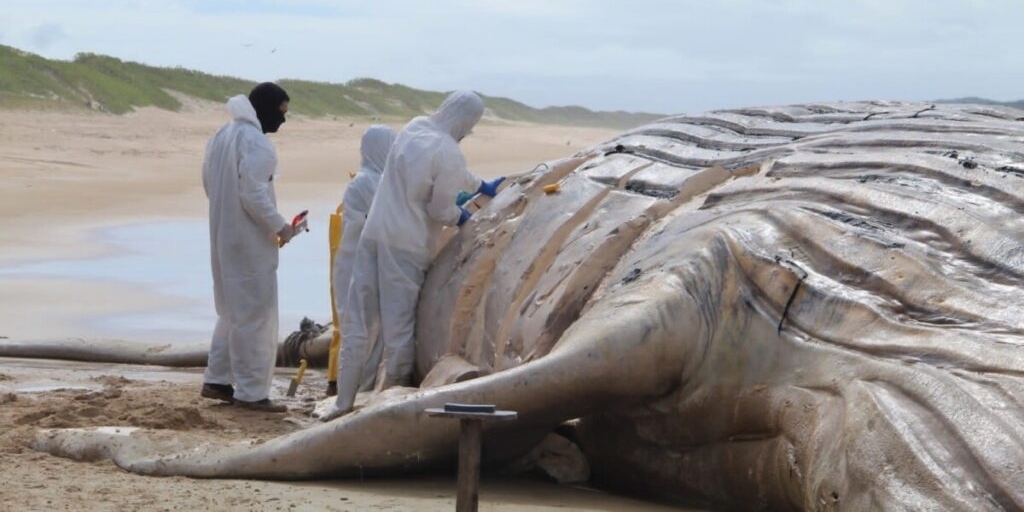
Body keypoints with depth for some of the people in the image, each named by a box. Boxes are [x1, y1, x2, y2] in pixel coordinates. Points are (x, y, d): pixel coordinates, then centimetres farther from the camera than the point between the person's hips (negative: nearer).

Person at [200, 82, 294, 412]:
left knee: (233, 311, 20)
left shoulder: (222, 135, 11)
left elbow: (209, 182, 17)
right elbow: (254, 194, -24)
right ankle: (251, 391, 0)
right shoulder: (256, 142, -18)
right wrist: (279, 226, -14)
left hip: (224, 236, 9)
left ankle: (217, 380, 22)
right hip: (250, 241, -9)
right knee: (256, 314, -3)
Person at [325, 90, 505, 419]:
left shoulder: (413, 128, 9)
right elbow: (441, 211, -8)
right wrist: (462, 217, 13)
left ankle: (344, 401, 12)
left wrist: (482, 187, 35)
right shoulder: (448, 153, -14)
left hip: (374, 234, 7)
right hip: (407, 245, -7)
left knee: (360, 322, 9)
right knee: (399, 327, 3)